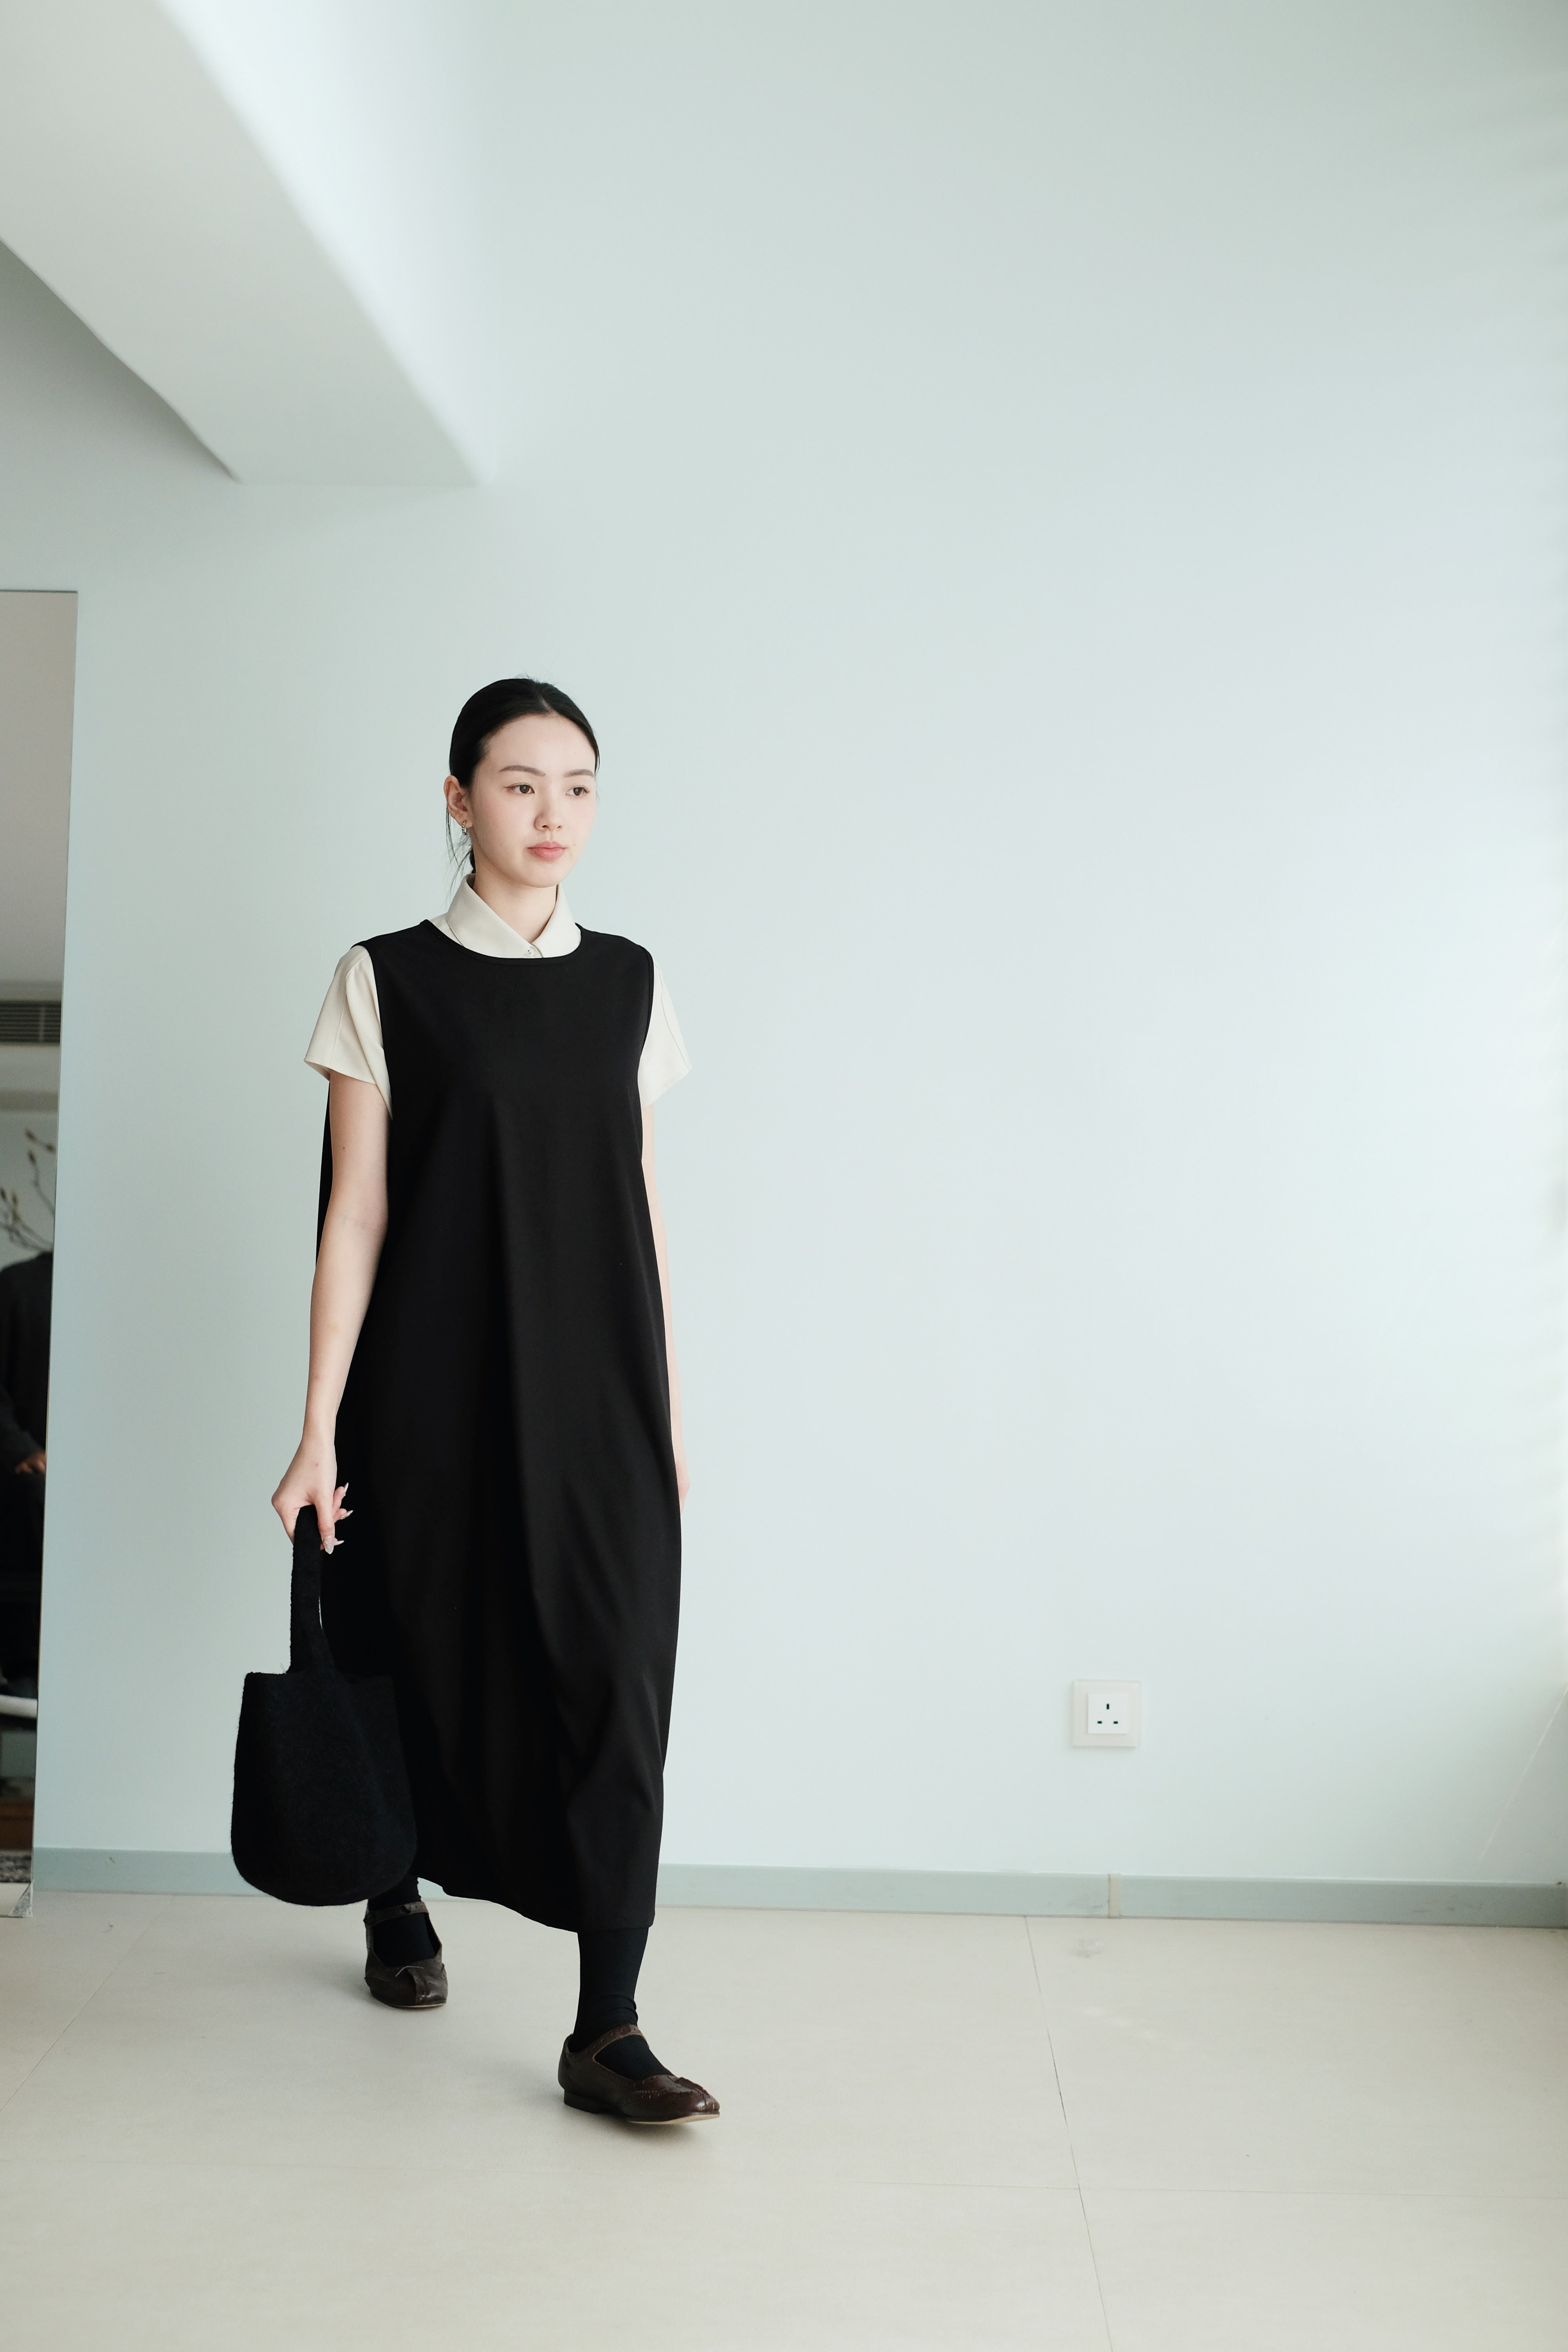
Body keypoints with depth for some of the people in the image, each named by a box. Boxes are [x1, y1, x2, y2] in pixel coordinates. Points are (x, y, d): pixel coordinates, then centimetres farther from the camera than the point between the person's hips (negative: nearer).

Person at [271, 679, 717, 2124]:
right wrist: (321, 1427, -7)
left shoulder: (628, 983, 8)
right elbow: (356, 1212, -4)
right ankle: (400, 1905, 40)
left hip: (596, 1402, 2)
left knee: (614, 1681, -6)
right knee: (429, 1662, 12)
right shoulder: (388, 982, -1)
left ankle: (608, 2034, 2)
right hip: (436, 1392, -2)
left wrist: (669, 1404, 8)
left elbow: (642, 1203, 10)